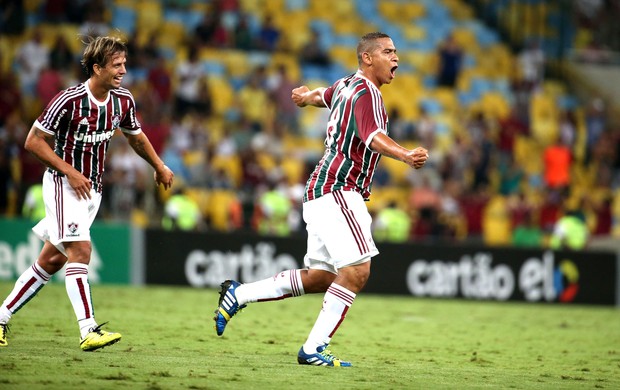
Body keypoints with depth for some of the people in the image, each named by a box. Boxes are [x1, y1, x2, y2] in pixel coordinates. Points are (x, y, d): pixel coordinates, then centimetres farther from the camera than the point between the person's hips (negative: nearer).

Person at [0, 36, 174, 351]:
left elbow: (135, 136, 20)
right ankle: (88, 331, -24)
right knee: (80, 250, -19)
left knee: (51, 260, 9)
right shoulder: (69, 100, -20)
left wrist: (159, 167, 28)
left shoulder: (123, 101, 0)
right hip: (64, 184, -7)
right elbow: (33, 141, -15)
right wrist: (70, 172, -19)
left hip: (92, 189, 7)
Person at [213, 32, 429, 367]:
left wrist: (308, 95, 65)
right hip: (337, 191, -10)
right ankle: (313, 348, -16)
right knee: (357, 270, -17)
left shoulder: (345, 85, 17)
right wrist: (405, 156, -49)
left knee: (321, 276, 12)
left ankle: (238, 294, 17)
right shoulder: (366, 92, -13)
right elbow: (373, 136, -32)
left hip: (323, 193, 10)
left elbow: (323, 96, 41)